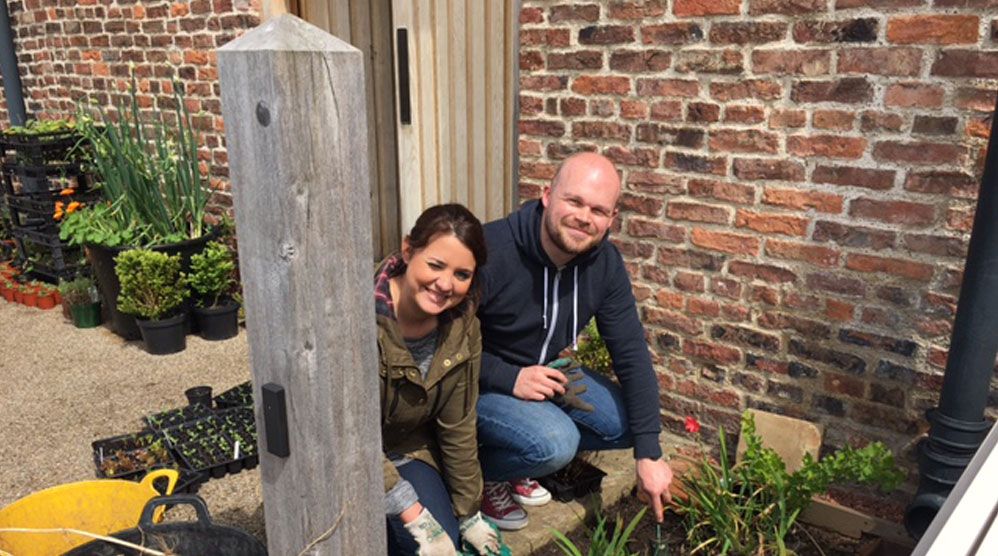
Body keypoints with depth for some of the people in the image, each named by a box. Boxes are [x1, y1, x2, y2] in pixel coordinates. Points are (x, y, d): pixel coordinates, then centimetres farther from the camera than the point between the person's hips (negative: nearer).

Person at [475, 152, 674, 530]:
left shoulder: (605, 263, -11)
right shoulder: (489, 251, -31)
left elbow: (632, 355, -10)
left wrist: (648, 454, -12)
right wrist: (508, 377, -30)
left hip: (544, 373, 7)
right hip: (479, 382, -7)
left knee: (626, 424, -1)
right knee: (555, 442, -29)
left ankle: (516, 463, 14)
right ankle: (477, 472, 2)